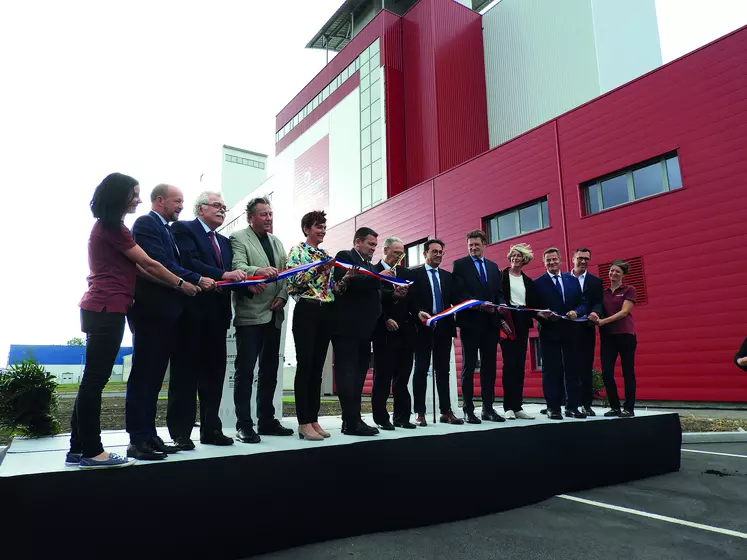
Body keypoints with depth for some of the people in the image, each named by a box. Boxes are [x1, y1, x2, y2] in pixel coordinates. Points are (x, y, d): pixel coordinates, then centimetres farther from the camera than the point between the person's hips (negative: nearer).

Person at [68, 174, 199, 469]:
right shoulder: (112, 226, -10)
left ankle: (79, 448, 16)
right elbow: (148, 264, -8)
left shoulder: (105, 226, 21)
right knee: (95, 378, -6)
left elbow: (134, 267, 16)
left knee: (93, 378, 10)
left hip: (102, 308, 10)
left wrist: (171, 284, 10)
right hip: (107, 309, -10)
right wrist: (181, 284, 2)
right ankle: (91, 451, 1)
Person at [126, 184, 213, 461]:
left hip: (165, 312, 9)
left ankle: (149, 436, 18)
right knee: (143, 376, -4)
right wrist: (196, 280, -15)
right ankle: (138, 440, 3)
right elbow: (160, 263, -18)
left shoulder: (166, 229, 19)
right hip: (150, 311, -9)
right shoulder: (146, 223, -7)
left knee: (153, 377, 11)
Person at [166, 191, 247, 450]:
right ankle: (181, 433, 9)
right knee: (185, 373, 1)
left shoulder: (224, 241, 21)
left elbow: (230, 274, 13)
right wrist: (223, 275, -25)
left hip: (217, 314, 7)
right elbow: (189, 263, -16)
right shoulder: (183, 229, -1)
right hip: (191, 312, -7)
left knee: (214, 373, 9)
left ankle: (211, 429, 18)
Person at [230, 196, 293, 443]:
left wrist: (282, 296, -4)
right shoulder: (238, 238, -2)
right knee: (245, 370, -4)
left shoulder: (276, 241, 18)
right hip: (250, 314, -7)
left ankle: (266, 421, 22)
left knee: (270, 370, 12)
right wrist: (259, 270, -37)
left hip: (273, 315, 7)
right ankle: (244, 425, 3)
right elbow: (237, 267, -18)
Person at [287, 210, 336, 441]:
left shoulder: (326, 255, 18)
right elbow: (293, 282, -14)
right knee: (305, 366, -6)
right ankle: (304, 423, 0)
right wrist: (318, 268, -21)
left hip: (326, 313, 7)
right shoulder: (297, 251, -1)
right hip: (306, 311, -6)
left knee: (317, 368, 8)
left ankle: (314, 419, 14)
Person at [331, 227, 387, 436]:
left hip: (363, 328, 9)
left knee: (358, 373, 8)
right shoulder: (344, 257, -2)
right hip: (347, 327, -8)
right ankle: (352, 422, -5)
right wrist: (379, 277, -22)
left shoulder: (369, 265, 22)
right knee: (348, 373, -7)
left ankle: (353, 419, 12)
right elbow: (349, 282, -17)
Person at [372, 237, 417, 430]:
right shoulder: (374, 271, 0)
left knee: (403, 376, 8)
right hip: (385, 331, -5)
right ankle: (381, 418, 9)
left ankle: (402, 416, 16)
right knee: (382, 376, 1)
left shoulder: (404, 272, 18)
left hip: (405, 330, 5)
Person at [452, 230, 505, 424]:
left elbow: (499, 293, 14)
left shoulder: (493, 266, 17)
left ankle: (488, 409, 16)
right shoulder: (459, 264, 2)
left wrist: (499, 306, -7)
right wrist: (478, 304, -21)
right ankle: (468, 410, 6)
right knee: (469, 366, 0)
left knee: (489, 366, 8)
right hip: (470, 321, -5)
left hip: (491, 322, 5)